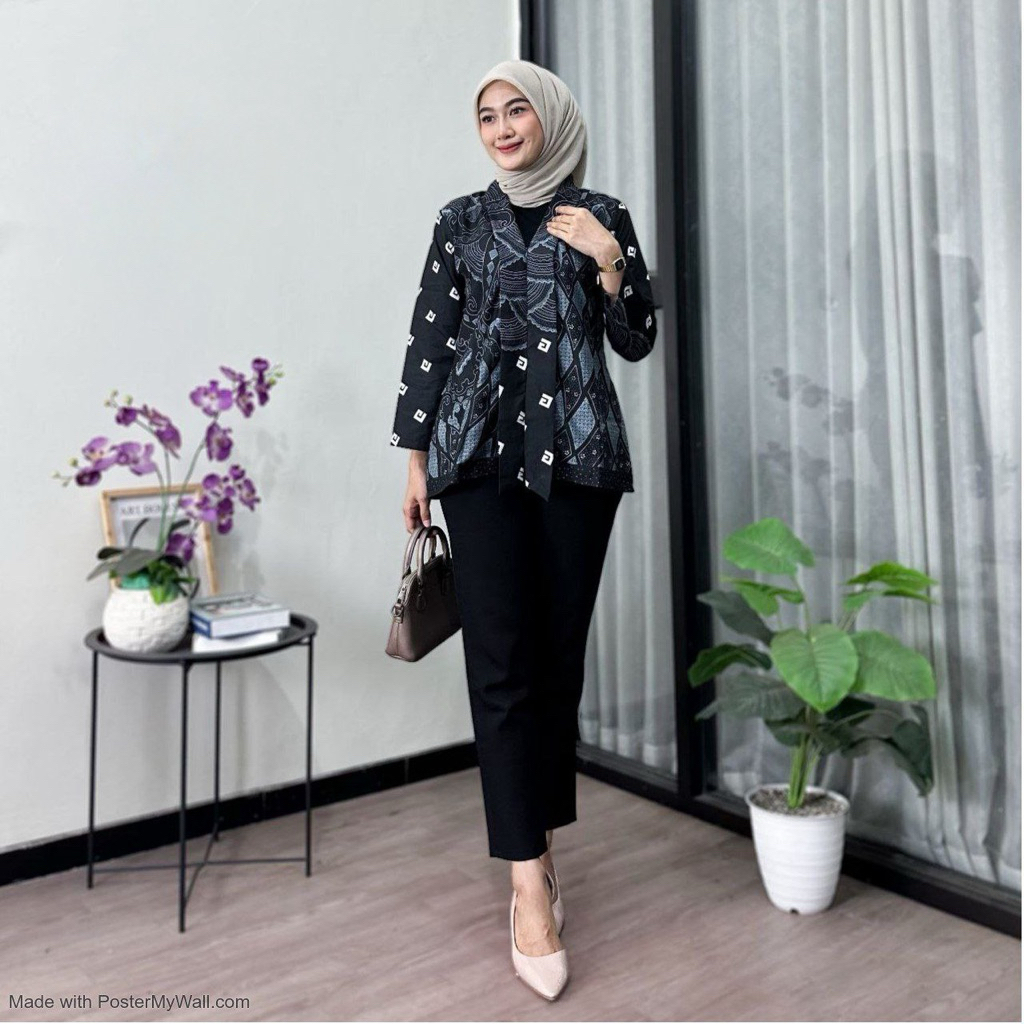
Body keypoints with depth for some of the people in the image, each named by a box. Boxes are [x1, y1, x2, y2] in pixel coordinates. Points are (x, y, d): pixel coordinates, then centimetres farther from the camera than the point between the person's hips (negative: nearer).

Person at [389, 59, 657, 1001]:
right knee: (502, 663, -8)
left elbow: (637, 343, 10)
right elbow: (431, 338, 10)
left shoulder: (603, 217, 12)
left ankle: (536, 851, 19)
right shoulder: (462, 221, 13)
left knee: (560, 656, 3)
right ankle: (532, 881, -2)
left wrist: (609, 265, -7)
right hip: (481, 453, 0)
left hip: (577, 453, 1)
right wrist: (416, 456, 5)